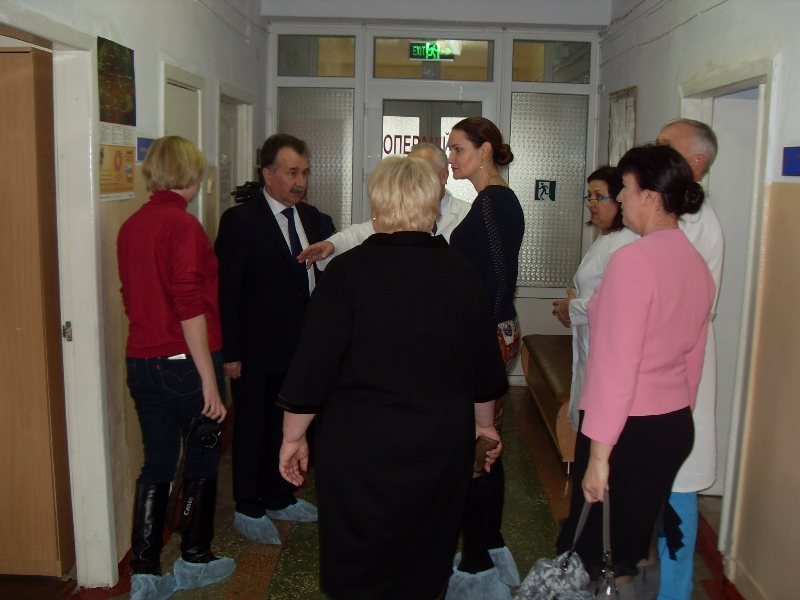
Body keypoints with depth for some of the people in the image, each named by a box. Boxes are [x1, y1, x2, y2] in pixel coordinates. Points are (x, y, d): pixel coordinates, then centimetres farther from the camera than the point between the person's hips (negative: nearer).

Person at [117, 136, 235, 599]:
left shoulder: (131, 227, 7)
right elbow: (190, 307, -20)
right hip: (187, 362, -6)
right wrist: (210, 379, -17)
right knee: (201, 462, 13)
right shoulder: (183, 225, -15)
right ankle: (195, 560, 28)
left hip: (142, 362, 7)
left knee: (156, 465, 14)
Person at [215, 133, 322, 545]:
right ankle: (248, 509, 24)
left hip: (302, 345, 6)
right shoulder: (240, 220, -11)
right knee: (252, 429, 8)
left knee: (290, 424, 17)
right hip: (258, 350, -6)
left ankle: (280, 498, 35)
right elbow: (226, 290, -12)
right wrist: (229, 352, -14)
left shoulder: (310, 217, 8)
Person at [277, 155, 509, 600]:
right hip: (444, 445, 4)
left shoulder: (349, 270, -13)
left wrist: (294, 435, 2)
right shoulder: (462, 273, -2)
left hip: (361, 447, -3)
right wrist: (484, 423, 23)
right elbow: (485, 366, 7)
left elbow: (313, 363, -12)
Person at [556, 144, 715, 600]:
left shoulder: (633, 260, -19)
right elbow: (693, 359, 13)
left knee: (598, 554, 6)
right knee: (642, 547, 21)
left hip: (629, 427, -8)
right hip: (677, 424, 8)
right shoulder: (697, 263, 6)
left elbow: (616, 364, -22)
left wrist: (599, 452, -18)